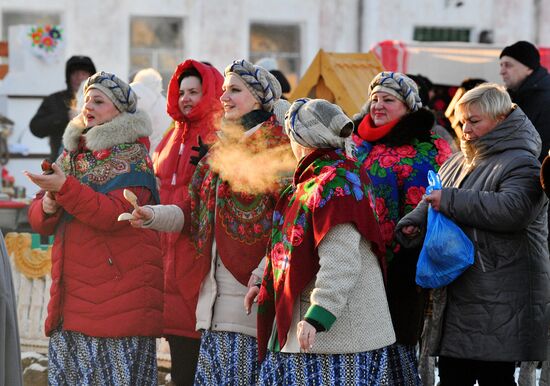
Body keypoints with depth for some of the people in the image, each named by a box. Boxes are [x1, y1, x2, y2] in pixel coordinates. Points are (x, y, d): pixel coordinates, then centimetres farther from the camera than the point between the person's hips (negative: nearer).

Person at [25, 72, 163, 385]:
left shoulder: (132, 156, -3)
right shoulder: (72, 154, 17)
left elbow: (113, 214, -19)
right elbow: (38, 220, 17)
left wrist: (65, 188, -26)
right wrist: (47, 207, -7)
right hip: (72, 293, 7)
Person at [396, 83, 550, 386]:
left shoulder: (521, 164, -10)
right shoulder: (457, 163, 17)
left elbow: (512, 210, -27)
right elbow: (430, 203, 26)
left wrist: (451, 200, -22)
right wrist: (413, 224, 2)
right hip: (455, 298, 8)